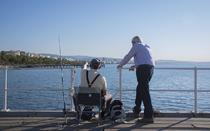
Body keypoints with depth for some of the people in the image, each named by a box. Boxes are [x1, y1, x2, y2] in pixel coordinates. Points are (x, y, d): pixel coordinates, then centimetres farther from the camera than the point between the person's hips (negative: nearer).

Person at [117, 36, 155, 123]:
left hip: (143, 69, -8)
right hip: (151, 67, 8)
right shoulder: (147, 47, 27)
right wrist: (135, 66, 48)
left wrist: (120, 65, 22)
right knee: (140, 89, 20)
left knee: (144, 91, -9)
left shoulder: (136, 46, 5)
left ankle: (149, 116, -9)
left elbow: (128, 57, 6)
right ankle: (136, 110, 29)